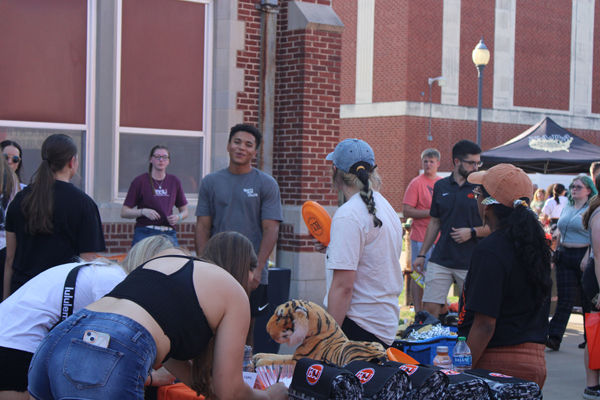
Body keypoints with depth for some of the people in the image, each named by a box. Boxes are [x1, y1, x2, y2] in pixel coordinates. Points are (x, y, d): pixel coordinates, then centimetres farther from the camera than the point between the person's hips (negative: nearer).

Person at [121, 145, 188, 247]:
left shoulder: (174, 181, 13)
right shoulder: (140, 181, 2)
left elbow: (184, 211, 21)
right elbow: (124, 212, 0)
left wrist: (178, 217, -1)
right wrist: (143, 211, -15)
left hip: (169, 235, 3)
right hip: (145, 234, -3)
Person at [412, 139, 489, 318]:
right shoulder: (440, 186, 9)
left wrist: (472, 232, -15)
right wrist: (422, 255, 14)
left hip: (471, 262, -2)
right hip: (440, 259, 3)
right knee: (429, 308, -2)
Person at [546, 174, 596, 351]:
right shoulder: (567, 207, 15)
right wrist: (557, 253, 15)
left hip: (584, 255, -5)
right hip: (565, 256, 5)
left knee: (588, 299, 5)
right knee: (564, 298, -1)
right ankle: (554, 338, -8)